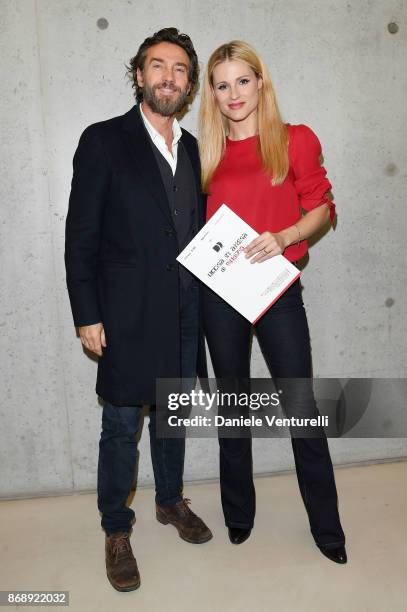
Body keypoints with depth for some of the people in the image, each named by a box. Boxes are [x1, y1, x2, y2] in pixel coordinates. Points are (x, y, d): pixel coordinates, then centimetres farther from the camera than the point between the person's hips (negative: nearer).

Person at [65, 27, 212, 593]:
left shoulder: (192, 148, 11)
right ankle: (117, 530, 26)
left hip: (185, 312, 5)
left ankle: (171, 501, 40)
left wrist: (202, 301, 6)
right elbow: (80, 236, -7)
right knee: (122, 426, 6)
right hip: (129, 314, -5)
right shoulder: (103, 141, -5)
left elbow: (197, 228, 13)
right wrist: (87, 316, -11)